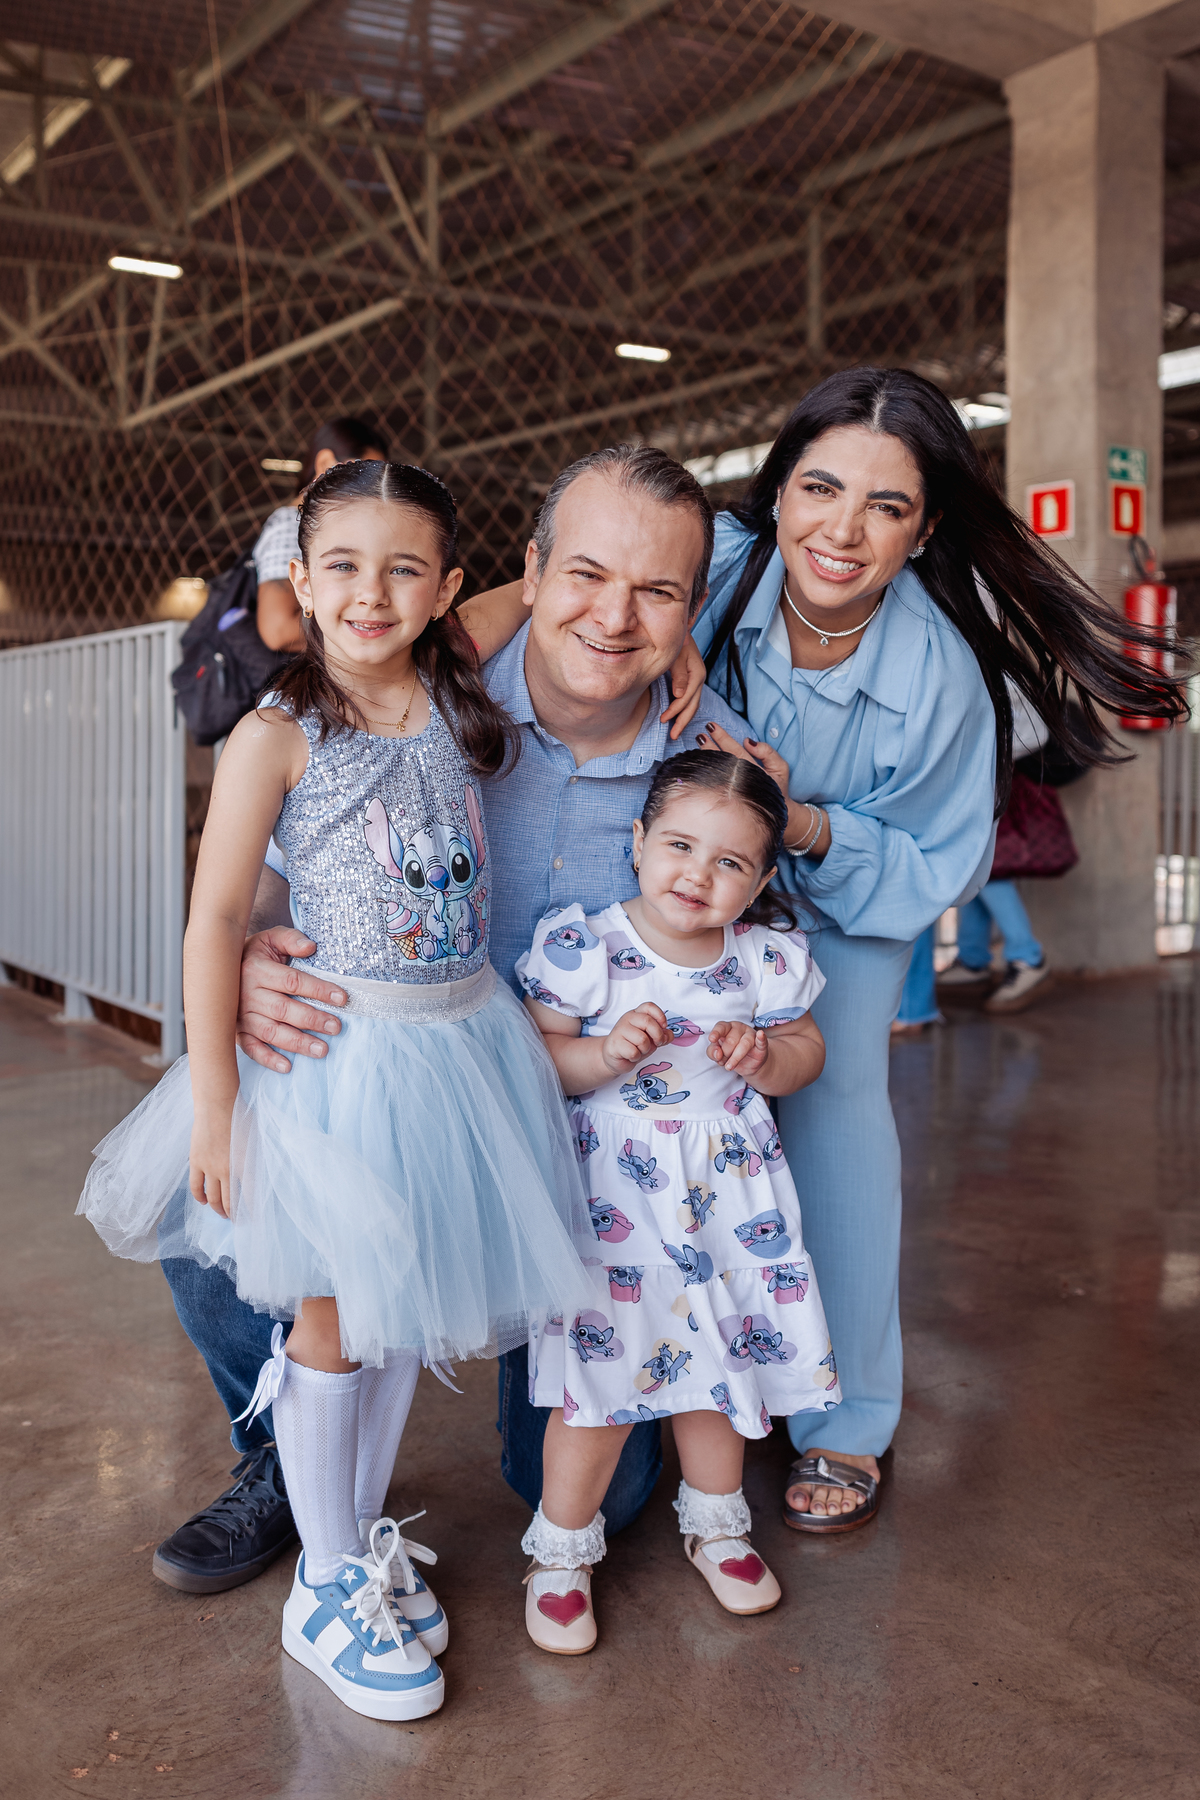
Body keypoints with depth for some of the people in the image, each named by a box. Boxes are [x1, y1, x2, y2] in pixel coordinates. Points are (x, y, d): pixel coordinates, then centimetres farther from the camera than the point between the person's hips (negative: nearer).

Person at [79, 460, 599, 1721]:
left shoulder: (458, 698, 2)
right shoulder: (276, 738, -12)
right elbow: (215, 919, -13)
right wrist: (213, 1098, -15)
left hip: (464, 1037, 5)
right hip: (341, 1047, -5)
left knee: (403, 1305, 17)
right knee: (332, 1321, 7)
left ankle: (363, 1536, 37)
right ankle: (326, 1588, 26)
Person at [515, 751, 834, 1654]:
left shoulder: (769, 957, -4)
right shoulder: (581, 948, -14)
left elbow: (807, 1053, 8)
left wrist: (763, 1055, -14)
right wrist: (604, 1054, -28)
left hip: (730, 1189, 4)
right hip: (616, 1189, -3)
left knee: (719, 1357, 17)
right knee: (603, 1374, 0)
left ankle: (715, 1520, 43)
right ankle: (561, 1551, 24)